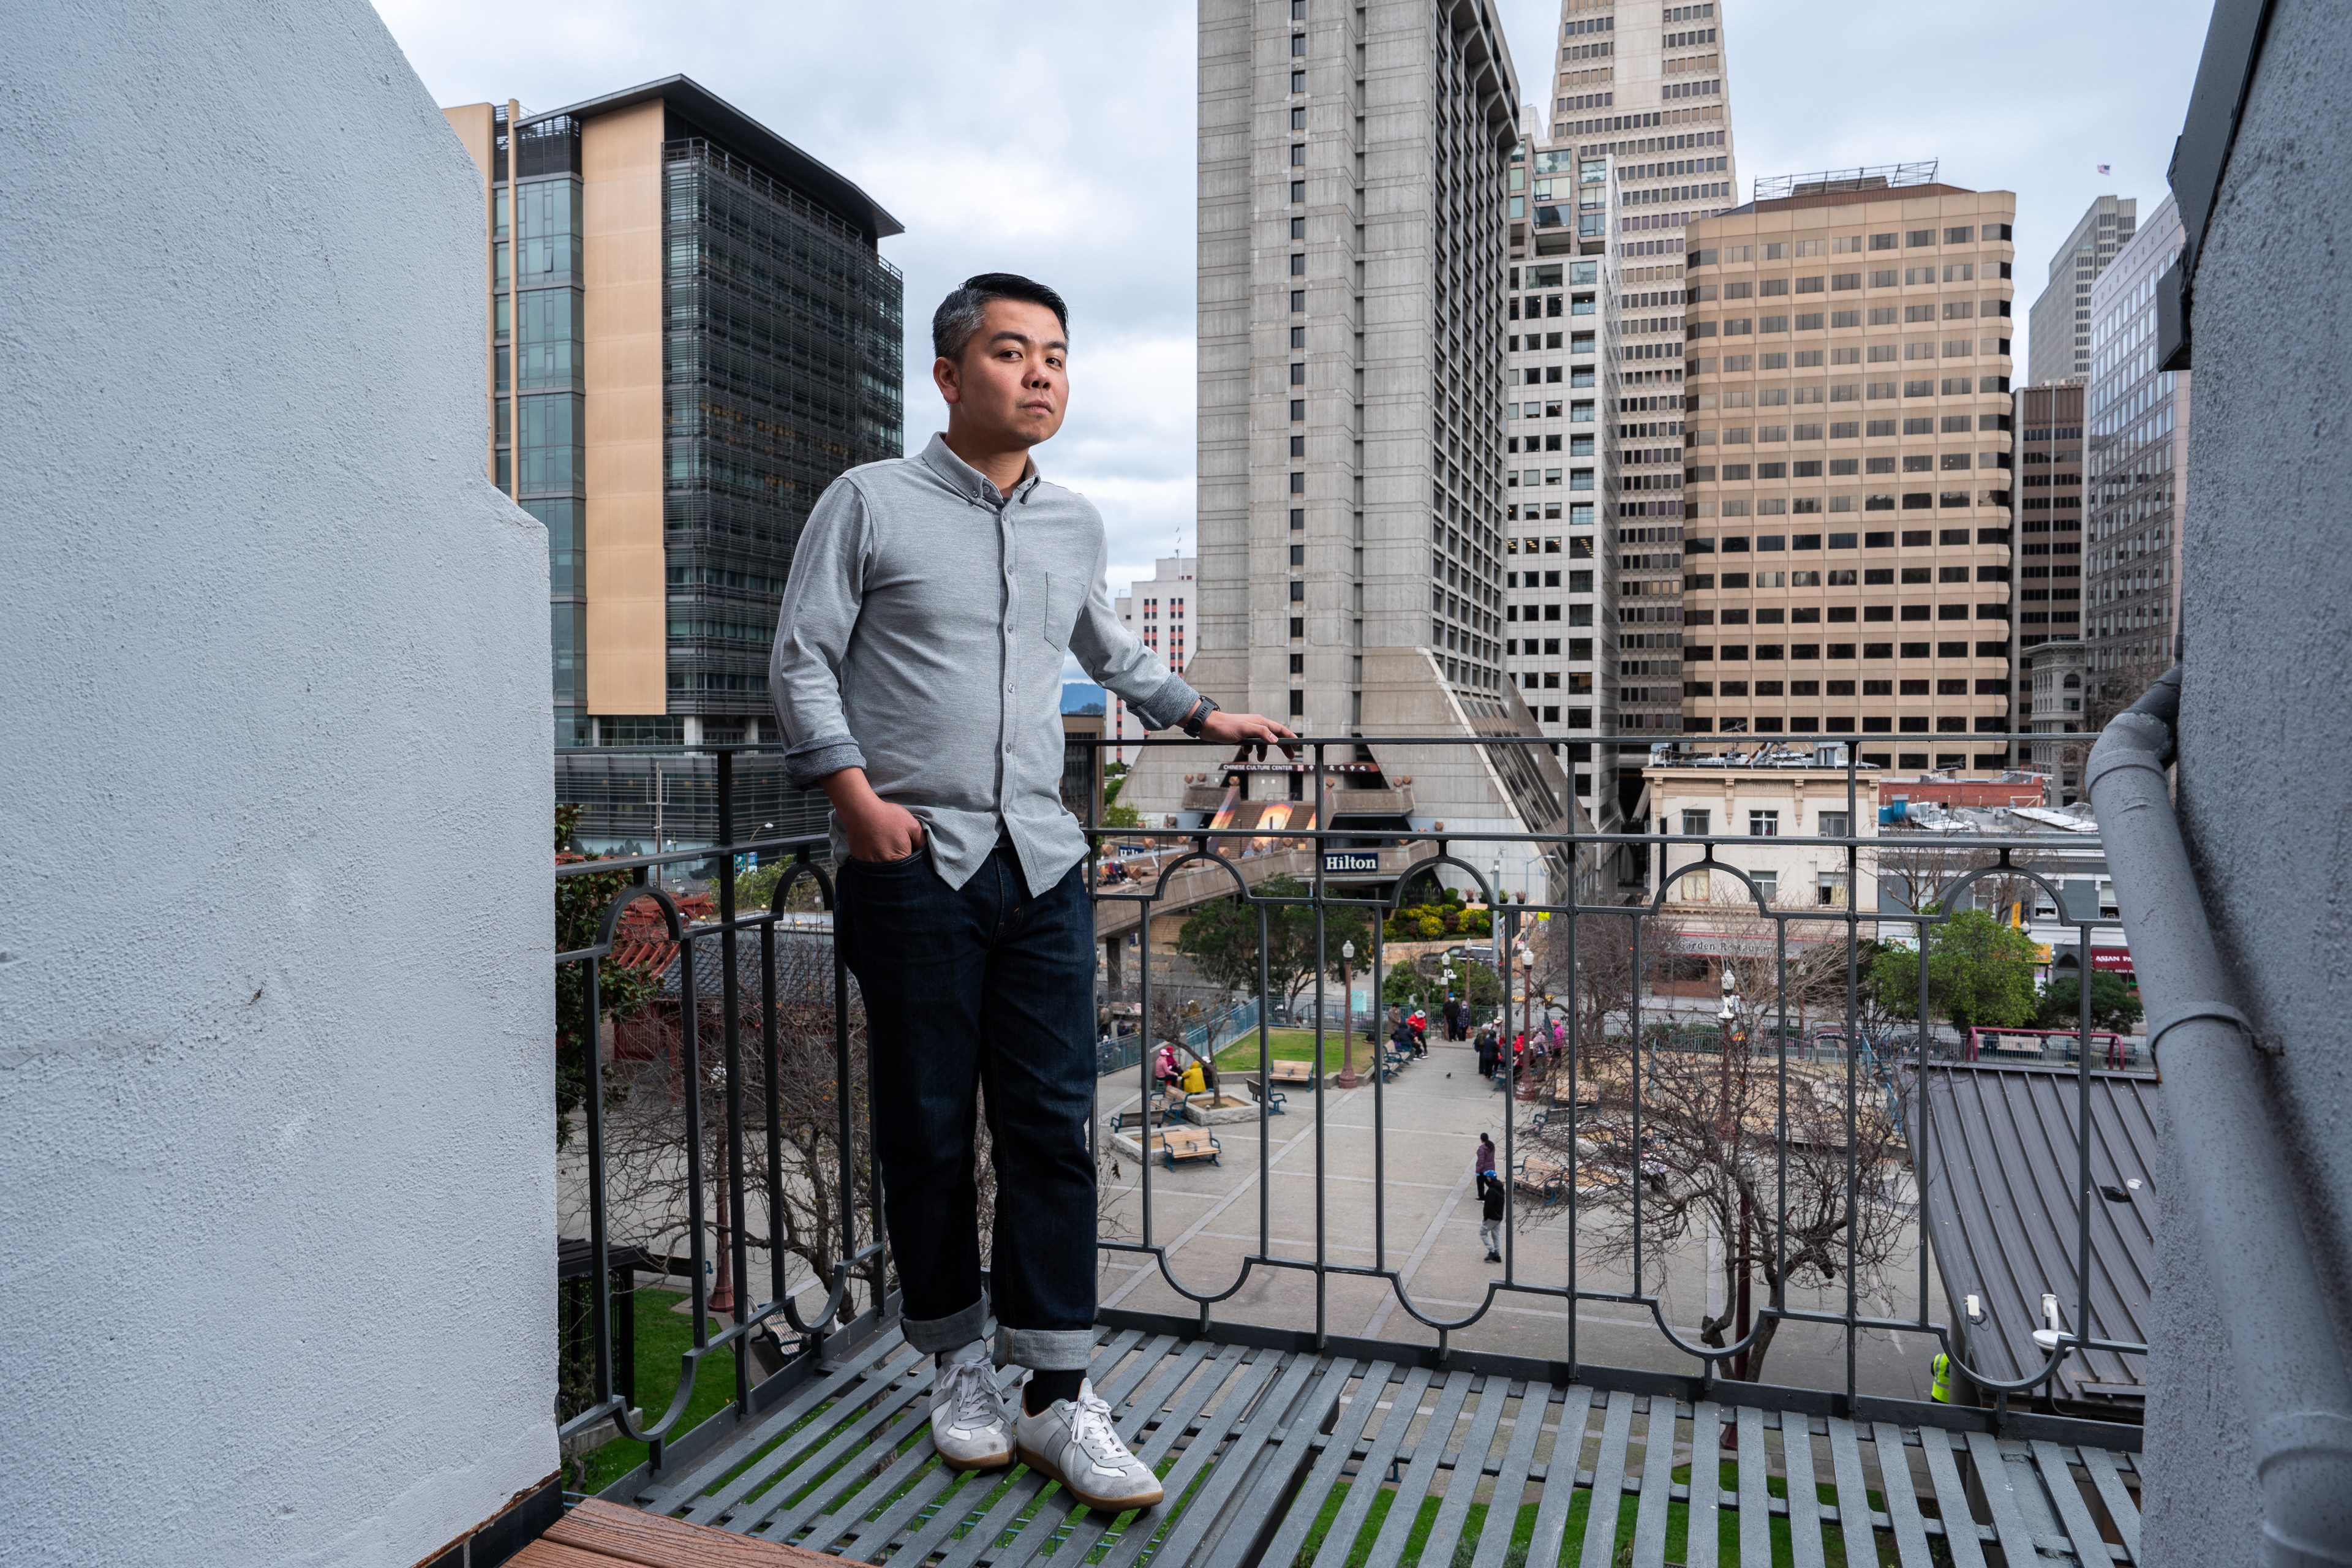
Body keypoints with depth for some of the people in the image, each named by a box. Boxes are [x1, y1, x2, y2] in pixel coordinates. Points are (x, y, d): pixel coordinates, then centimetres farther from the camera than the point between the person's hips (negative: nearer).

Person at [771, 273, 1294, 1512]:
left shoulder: (1074, 525, 16)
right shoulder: (870, 502, 3)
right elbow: (802, 661, 0)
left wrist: (1200, 716, 32)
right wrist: (856, 793, -11)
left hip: (1043, 864, 4)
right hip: (914, 866, -3)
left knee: (1052, 1127, 1)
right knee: (928, 1131, 6)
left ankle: (1057, 1398, 10)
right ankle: (959, 1366, 24)